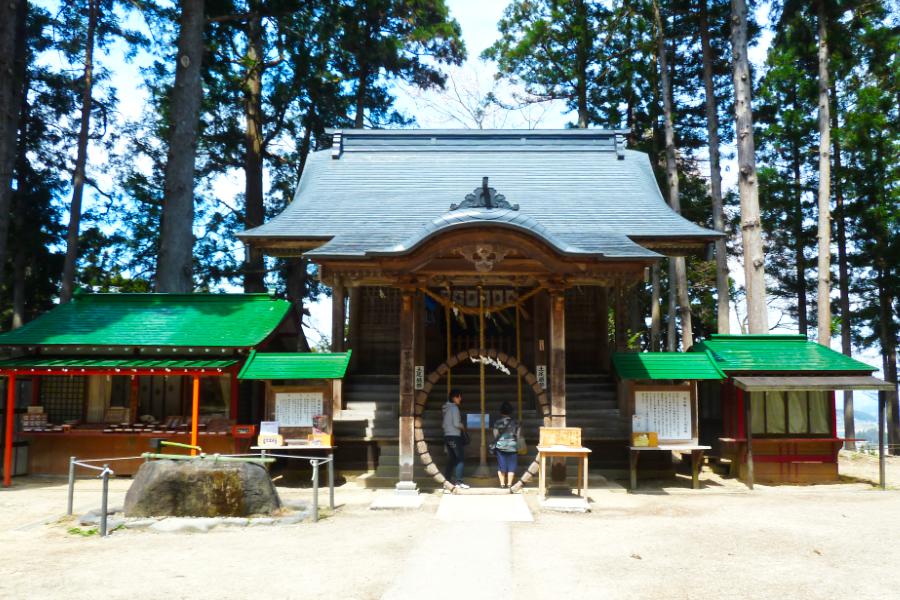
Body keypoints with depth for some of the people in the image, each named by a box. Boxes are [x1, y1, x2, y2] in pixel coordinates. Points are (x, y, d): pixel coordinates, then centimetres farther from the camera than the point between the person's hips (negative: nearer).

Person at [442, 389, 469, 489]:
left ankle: (447, 480, 10)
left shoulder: (447, 408, 14)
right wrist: (463, 426, 0)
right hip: (455, 436, -9)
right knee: (461, 459, -7)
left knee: (451, 459, 11)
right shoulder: (454, 408, -12)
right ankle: (458, 482, -13)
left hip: (447, 436, 9)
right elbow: (456, 423, -19)